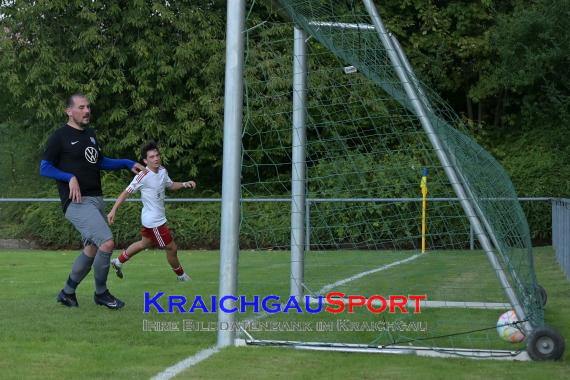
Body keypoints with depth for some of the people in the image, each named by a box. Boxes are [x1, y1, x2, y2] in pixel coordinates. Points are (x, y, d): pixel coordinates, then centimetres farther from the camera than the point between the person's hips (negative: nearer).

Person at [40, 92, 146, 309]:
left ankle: (67, 293, 29)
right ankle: (101, 293, -2)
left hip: (96, 200, 9)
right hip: (77, 202, -9)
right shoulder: (60, 137, -6)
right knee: (107, 242, -20)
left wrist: (128, 164, 21)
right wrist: (70, 177, -21)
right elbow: (44, 169, -8)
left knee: (92, 249, 13)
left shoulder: (90, 134, 18)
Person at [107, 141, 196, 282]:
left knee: (145, 243, 27)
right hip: (154, 222, -9)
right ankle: (181, 275, 24)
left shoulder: (162, 171, 1)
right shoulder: (143, 176, -22)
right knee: (171, 248, 2)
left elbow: (170, 185, 18)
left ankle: (118, 261, 43)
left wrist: (185, 184, 2)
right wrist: (113, 210, -23)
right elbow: (126, 192, -19)